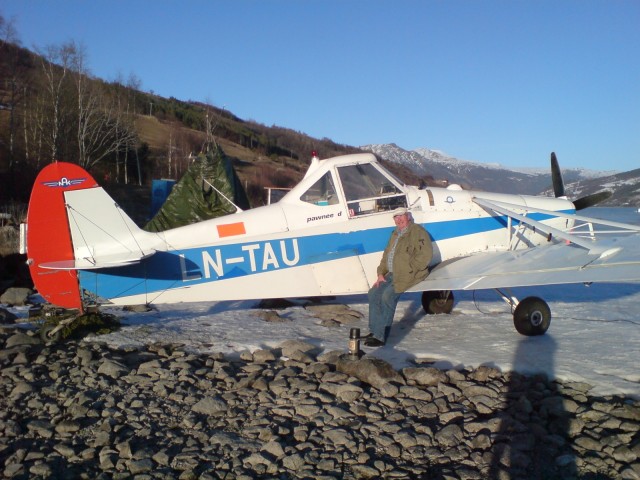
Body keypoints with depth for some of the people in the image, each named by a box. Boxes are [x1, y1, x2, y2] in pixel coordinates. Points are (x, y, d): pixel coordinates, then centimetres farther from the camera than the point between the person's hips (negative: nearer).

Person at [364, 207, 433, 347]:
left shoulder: (417, 231, -7)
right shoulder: (396, 234, 21)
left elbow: (425, 255, -17)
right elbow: (386, 254, 23)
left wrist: (409, 270, -19)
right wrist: (381, 273, 10)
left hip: (409, 275, -9)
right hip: (392, 274, 10)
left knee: (388, 295, -26)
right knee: (374, 293, -2)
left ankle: (380, 336, -23)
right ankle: (375, 330, 2)